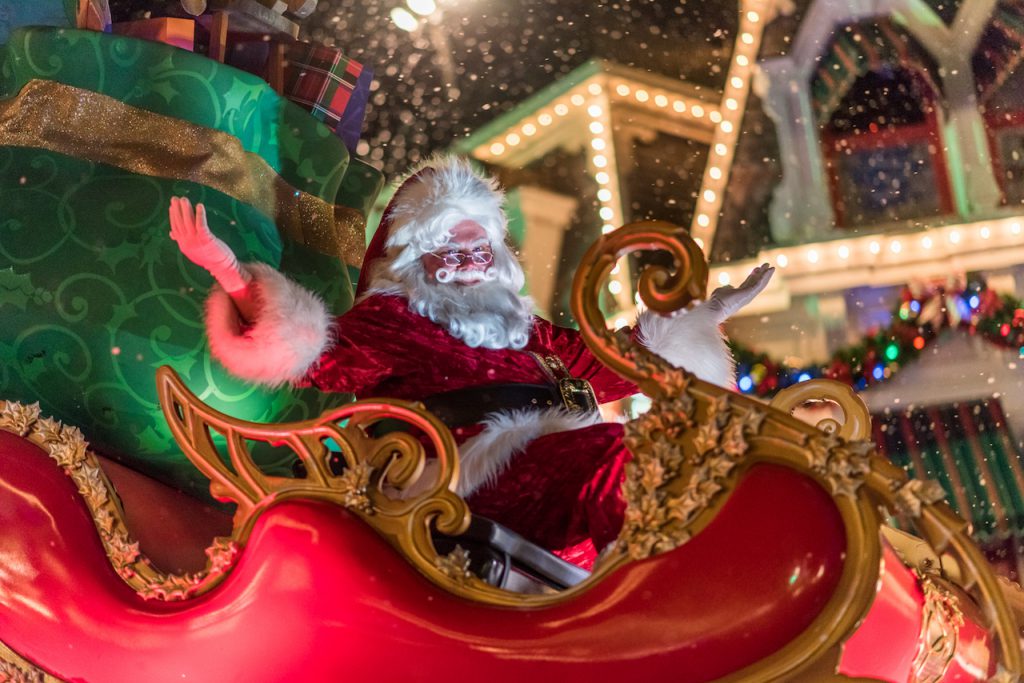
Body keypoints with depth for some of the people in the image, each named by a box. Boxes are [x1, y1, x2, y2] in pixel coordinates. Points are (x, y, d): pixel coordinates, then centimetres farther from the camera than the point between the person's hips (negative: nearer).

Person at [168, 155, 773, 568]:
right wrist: (231, 274, -13)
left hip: (570, 466, 7)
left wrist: (704, 316, 39)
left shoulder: (520, 325, 33)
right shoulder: (392, 319, 16)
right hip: (490, 471, -6)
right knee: (619, 457, -34)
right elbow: (316, 359, 1)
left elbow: (605, 368, 36)